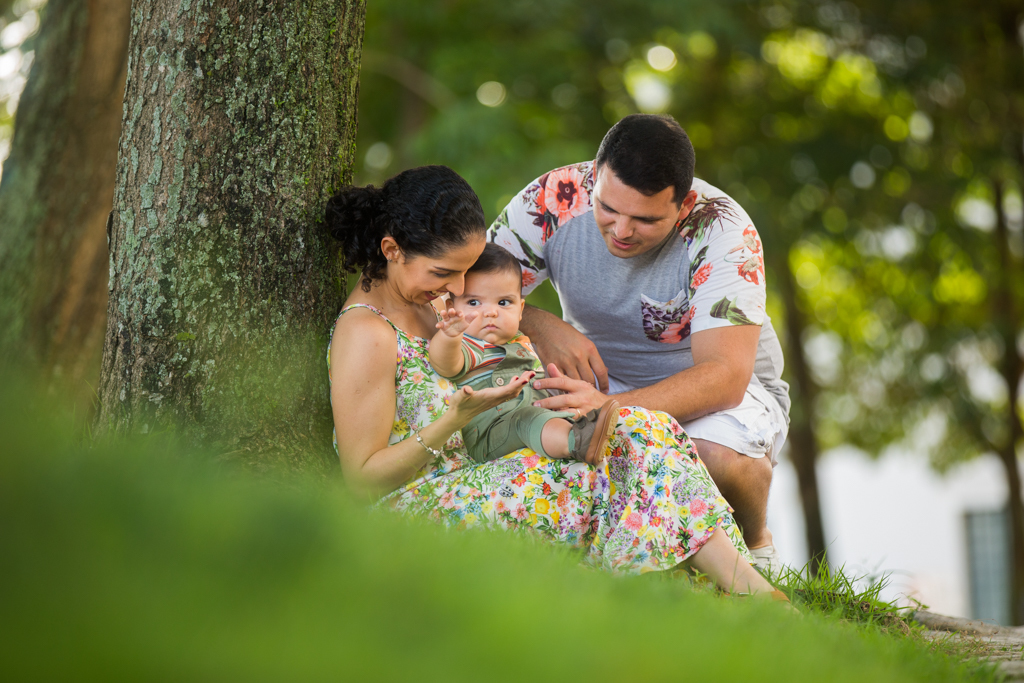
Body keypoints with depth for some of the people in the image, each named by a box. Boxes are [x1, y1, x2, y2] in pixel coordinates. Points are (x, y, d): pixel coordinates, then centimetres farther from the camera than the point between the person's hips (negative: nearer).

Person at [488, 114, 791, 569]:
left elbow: (725, 376, -34)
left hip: (722, 393, -3)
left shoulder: (721, 231, -25)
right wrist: (539, 326, -34)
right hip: (603, 381, 3)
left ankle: (755, 543, -1)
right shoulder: (555, 201, -17)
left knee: (715, 456, -37)